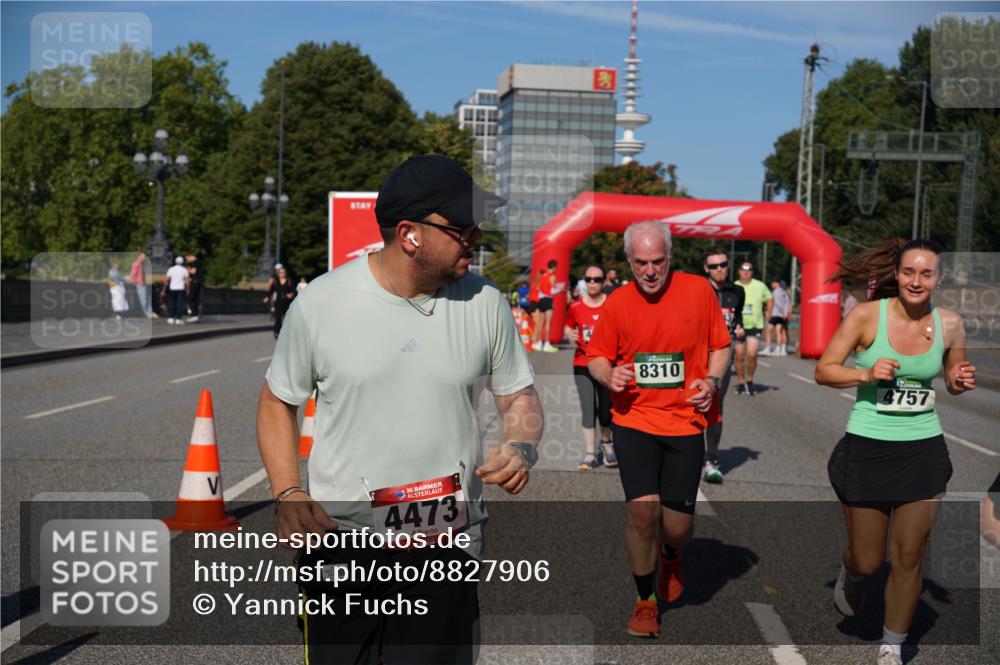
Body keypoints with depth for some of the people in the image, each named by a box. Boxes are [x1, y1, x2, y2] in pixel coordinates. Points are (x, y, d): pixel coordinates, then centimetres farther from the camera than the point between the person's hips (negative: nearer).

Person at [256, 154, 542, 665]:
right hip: (340, 543, -1)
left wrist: (521, 447, -12)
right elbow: (278, 400, 6)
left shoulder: (484, 304, -2)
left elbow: (518, 394, 10)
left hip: (448, 548, 1)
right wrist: (287, 495, -7)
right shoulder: (320, 304, -7)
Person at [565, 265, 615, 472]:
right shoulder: (576, 307, 0)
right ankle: (590, 454, 1)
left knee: (606, 409, 8)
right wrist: (569, 335, -7)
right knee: (588, 409, -4)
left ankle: (606, 443, 36)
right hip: (582, 365, 0)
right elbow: (569, 327, 14)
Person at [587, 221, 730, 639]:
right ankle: (645, 600, 11)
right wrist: (609, 376, -12)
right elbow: (596, 356, 9)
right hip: (634, 421, 0)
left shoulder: (698, 290, -2)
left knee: (678, 524, 1)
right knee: (642, 509, -13)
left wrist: (712, 380, -9)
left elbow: (720, 344, 9)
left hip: (686, 422, 0)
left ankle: (671, 557, 41)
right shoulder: (617, 303, -1)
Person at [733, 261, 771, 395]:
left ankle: (750, 380, 6)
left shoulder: (760, 286, 3)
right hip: (738, 326, 2)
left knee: (752, 354, -14)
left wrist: (767, 314, 12)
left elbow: (769, 299, 17)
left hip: (755, 325, -1)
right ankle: (741, 383, 19)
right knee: (740, 356, 5)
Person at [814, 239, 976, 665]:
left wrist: (961, 383, -10)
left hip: (923, 450, 2)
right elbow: (823, 371, -7)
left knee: (908, 558, 5)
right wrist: (867, 374, -24)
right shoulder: (867, 316, -11)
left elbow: (953, 381, 13)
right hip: (868, 449, -2)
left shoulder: (949, 324, -2)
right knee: (868, 561, 7)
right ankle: (850, 574, 47)